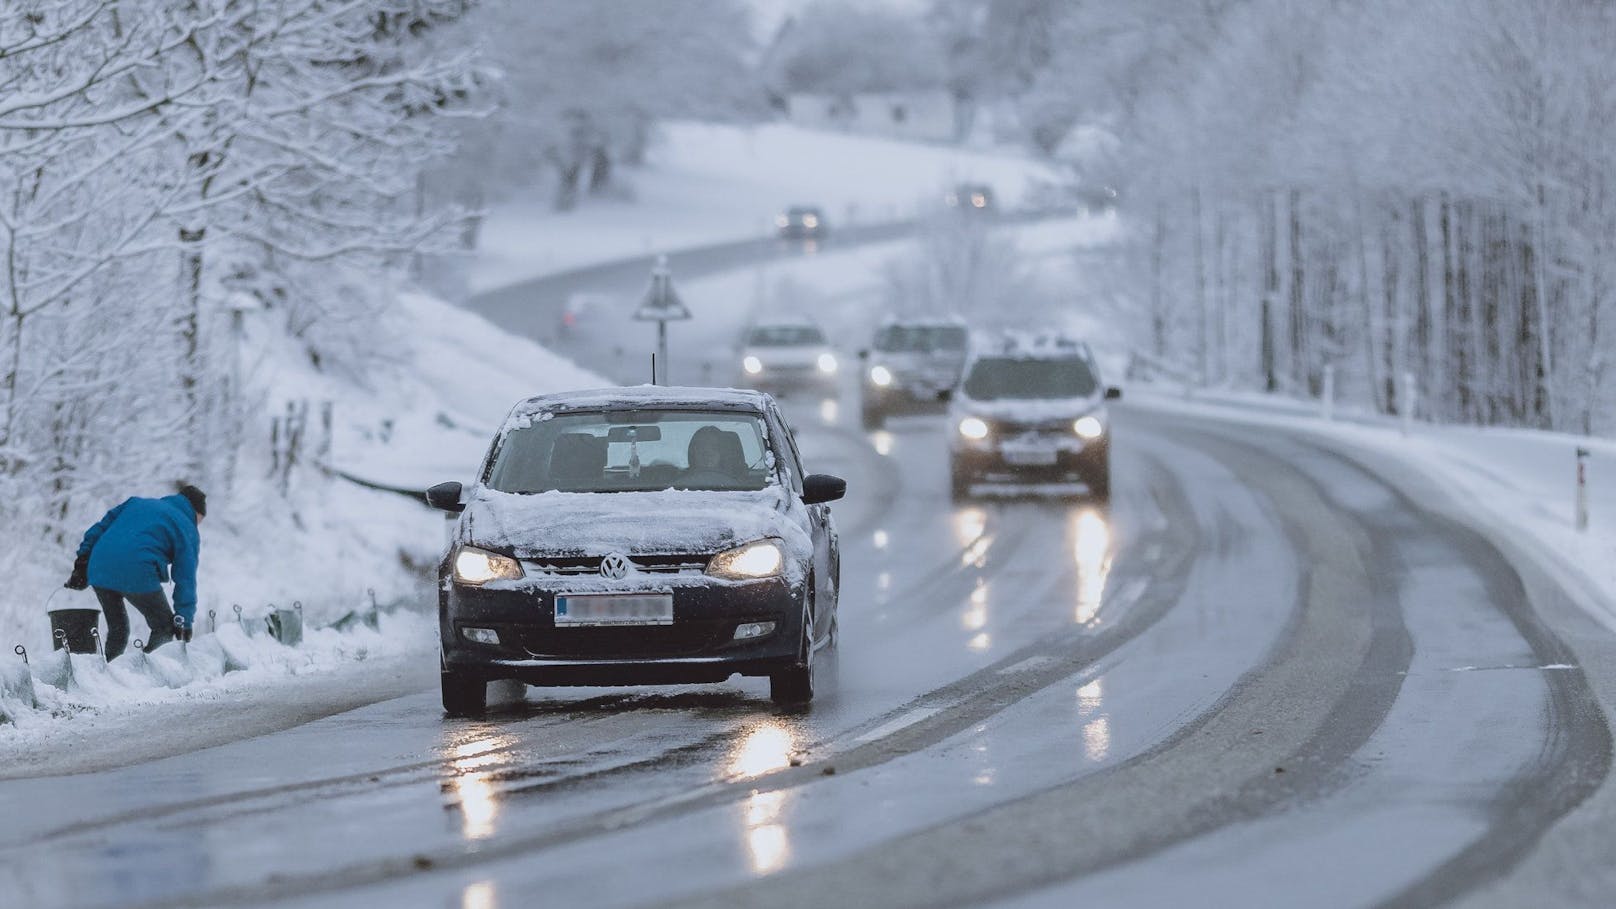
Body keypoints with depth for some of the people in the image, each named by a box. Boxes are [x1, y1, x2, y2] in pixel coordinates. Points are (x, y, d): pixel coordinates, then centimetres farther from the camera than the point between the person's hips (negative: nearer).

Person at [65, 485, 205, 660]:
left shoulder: (138, 503, 30)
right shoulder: (188, 530, 13)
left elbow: (101, 528, 21)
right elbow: (185, 579, 6)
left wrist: (82, 563, 18)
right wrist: (185, 622, 6)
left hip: (98, 571, 5)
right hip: (138, 574, -5)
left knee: (117, 631, 23)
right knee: (164, 628, 12)